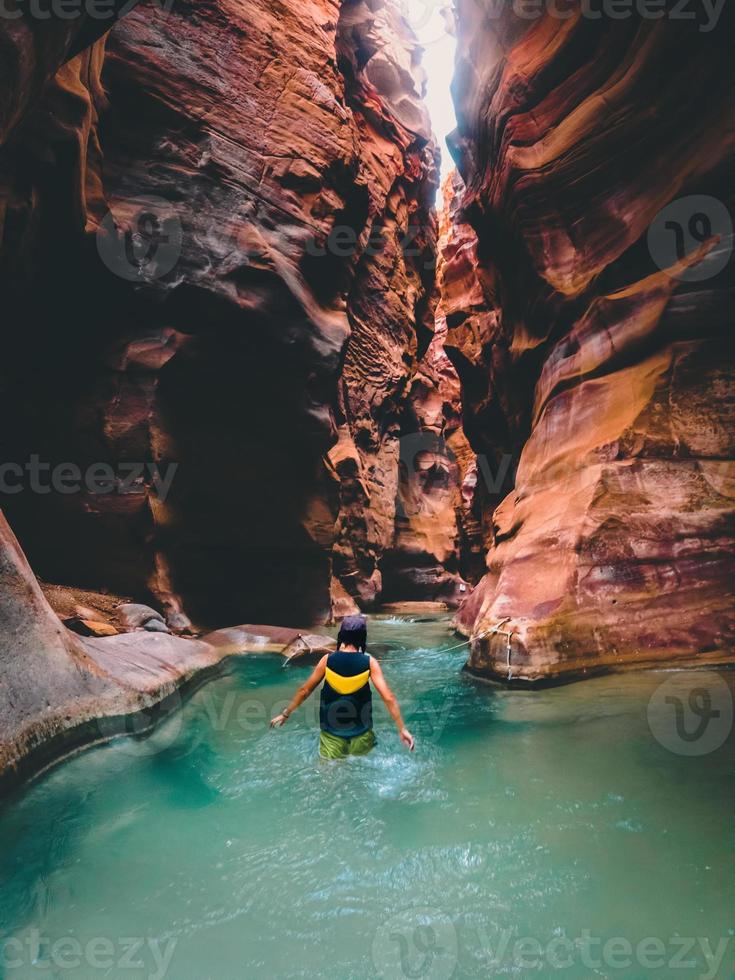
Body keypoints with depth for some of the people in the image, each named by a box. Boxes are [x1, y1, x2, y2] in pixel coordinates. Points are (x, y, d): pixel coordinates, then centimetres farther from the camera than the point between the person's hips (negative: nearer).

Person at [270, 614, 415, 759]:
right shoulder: (369, 663, -12)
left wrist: (286, 714, 12)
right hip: (361, 732, 0)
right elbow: (388, 697, -17)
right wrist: (402, 729, -11)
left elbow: (304, 690, -1)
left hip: (331, 732, 0)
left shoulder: (327, 660, -9)